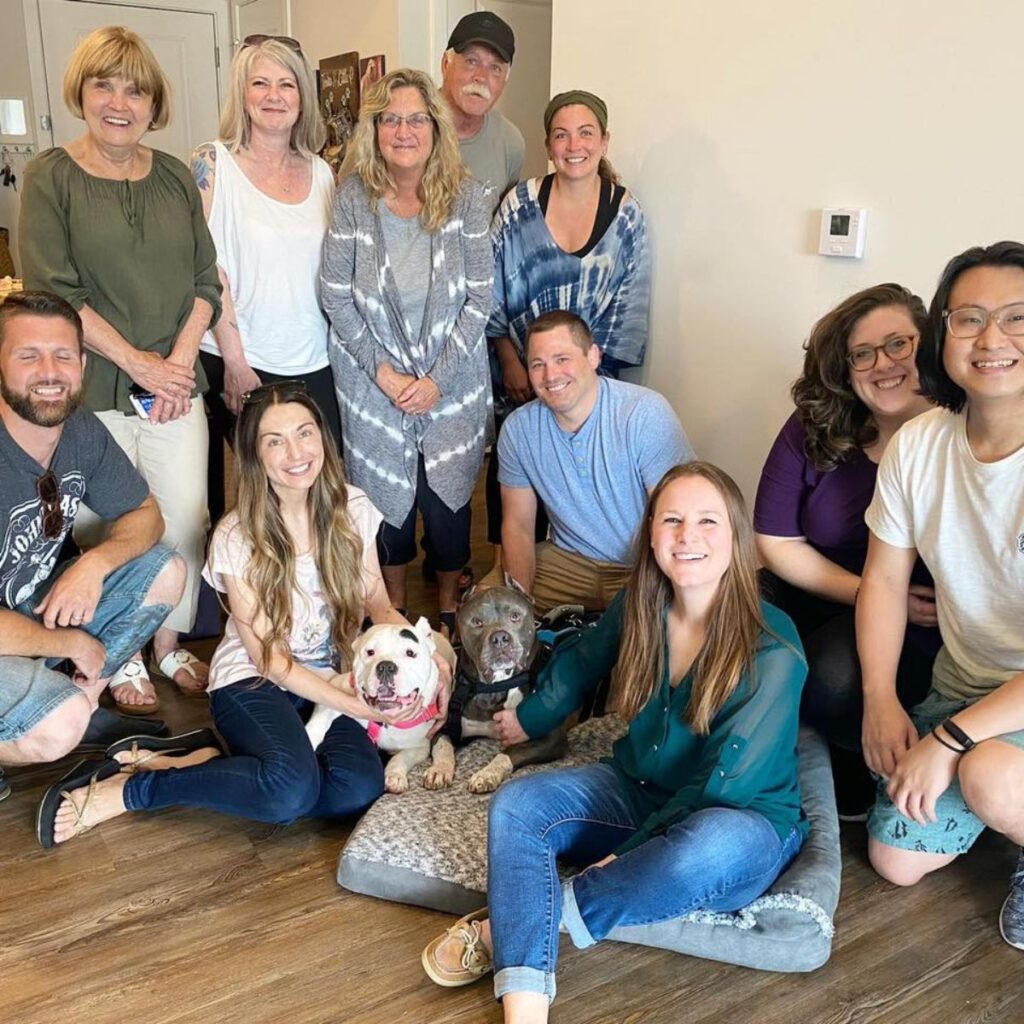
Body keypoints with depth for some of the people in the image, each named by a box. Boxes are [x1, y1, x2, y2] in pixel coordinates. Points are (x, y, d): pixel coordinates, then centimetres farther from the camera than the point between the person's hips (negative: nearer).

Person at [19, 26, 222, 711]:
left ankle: (170, 642, 27)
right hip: (93, 393, -3)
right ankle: (123, 659, 25)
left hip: (175, 385, 3)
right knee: (109, 529, 4)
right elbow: (52, 290, -9)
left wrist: (180, 358, -6)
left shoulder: (175, 177, 10)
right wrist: (137, 361, -13)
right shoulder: (50, 178, -1)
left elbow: (206, 281, 8)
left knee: (187, 520, 6)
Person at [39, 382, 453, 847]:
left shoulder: (352, 508, -5)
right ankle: (130, 789, -13)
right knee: (293, 788, -33)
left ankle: (202, 762, -9)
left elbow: (378, 604, 7)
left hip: (332, 679, 4)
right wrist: (358, 707, -21)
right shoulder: (236, 538, -15)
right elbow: (269, 658, -12)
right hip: (253, 682, -4)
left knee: (360, 787, -26)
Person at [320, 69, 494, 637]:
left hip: (452, 382, 0)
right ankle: (394, 608, 33)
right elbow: (335, 296, -5)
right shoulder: (353, 198, -5)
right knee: (388, 497, 9)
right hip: (374, 382, 0)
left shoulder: (468, 198, -5)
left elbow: (479, 298, -6)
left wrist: (438, 379, -12)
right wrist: (384, 372, -12)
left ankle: (449, 610, 28)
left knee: (447, 499, 4)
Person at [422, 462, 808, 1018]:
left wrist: (629, 854, -22)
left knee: (711, 846, -39)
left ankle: (506, 931, -21)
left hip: (744, 819, -5)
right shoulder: (639, 606, -6)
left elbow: (727, 783, -22)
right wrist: (529, 719, 28)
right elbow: (582, 660, 16)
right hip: (638, 791, 5)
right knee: (516, 805, -16)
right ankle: (525, 1008, -29)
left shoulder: (772, 650, -22)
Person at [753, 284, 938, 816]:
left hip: (927, 631, -3)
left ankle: (858, 775, 3)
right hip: (820, 595, 3)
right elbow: (776, 543, -2)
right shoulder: (812, 430, -4)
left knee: (835, 683, -34)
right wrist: (871, 594, -12)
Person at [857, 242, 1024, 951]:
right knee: (897, 860, 7)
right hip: (964, 683, 5)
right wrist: (882, 702, -5)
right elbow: (885, 579, 2)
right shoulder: (917, 445, -9)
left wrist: (951, 739, -28)